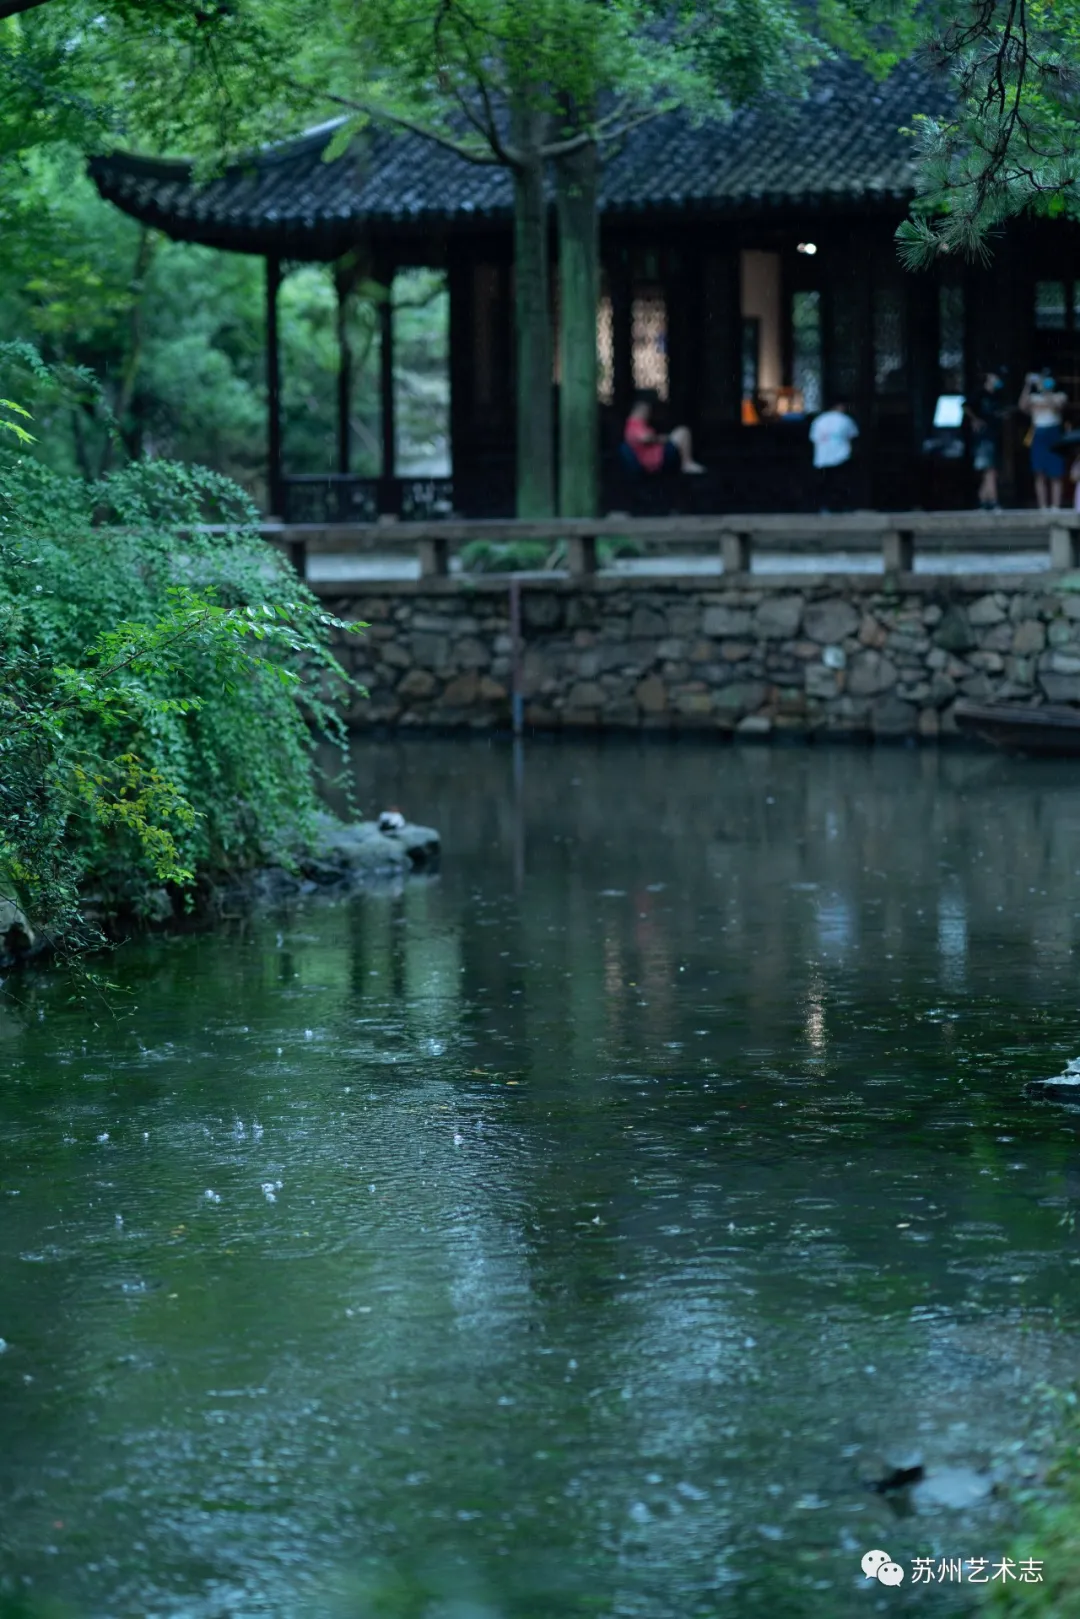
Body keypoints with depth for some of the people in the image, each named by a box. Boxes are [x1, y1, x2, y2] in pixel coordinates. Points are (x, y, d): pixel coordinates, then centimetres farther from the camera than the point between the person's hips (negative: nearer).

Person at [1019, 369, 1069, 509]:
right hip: (1038, 437, 2)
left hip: (1054, 438, -2)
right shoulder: (1034, 398, 13)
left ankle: (1055, 507, -6)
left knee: (1056, 475, -5)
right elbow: (1023, 406, -7)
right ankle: (1043, 507, -2)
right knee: (1040, 474, -2)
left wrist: (1046, 390, -19)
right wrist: (1028, 386, -12)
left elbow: (1056, 406, -14)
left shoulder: (1060, 397, 7)